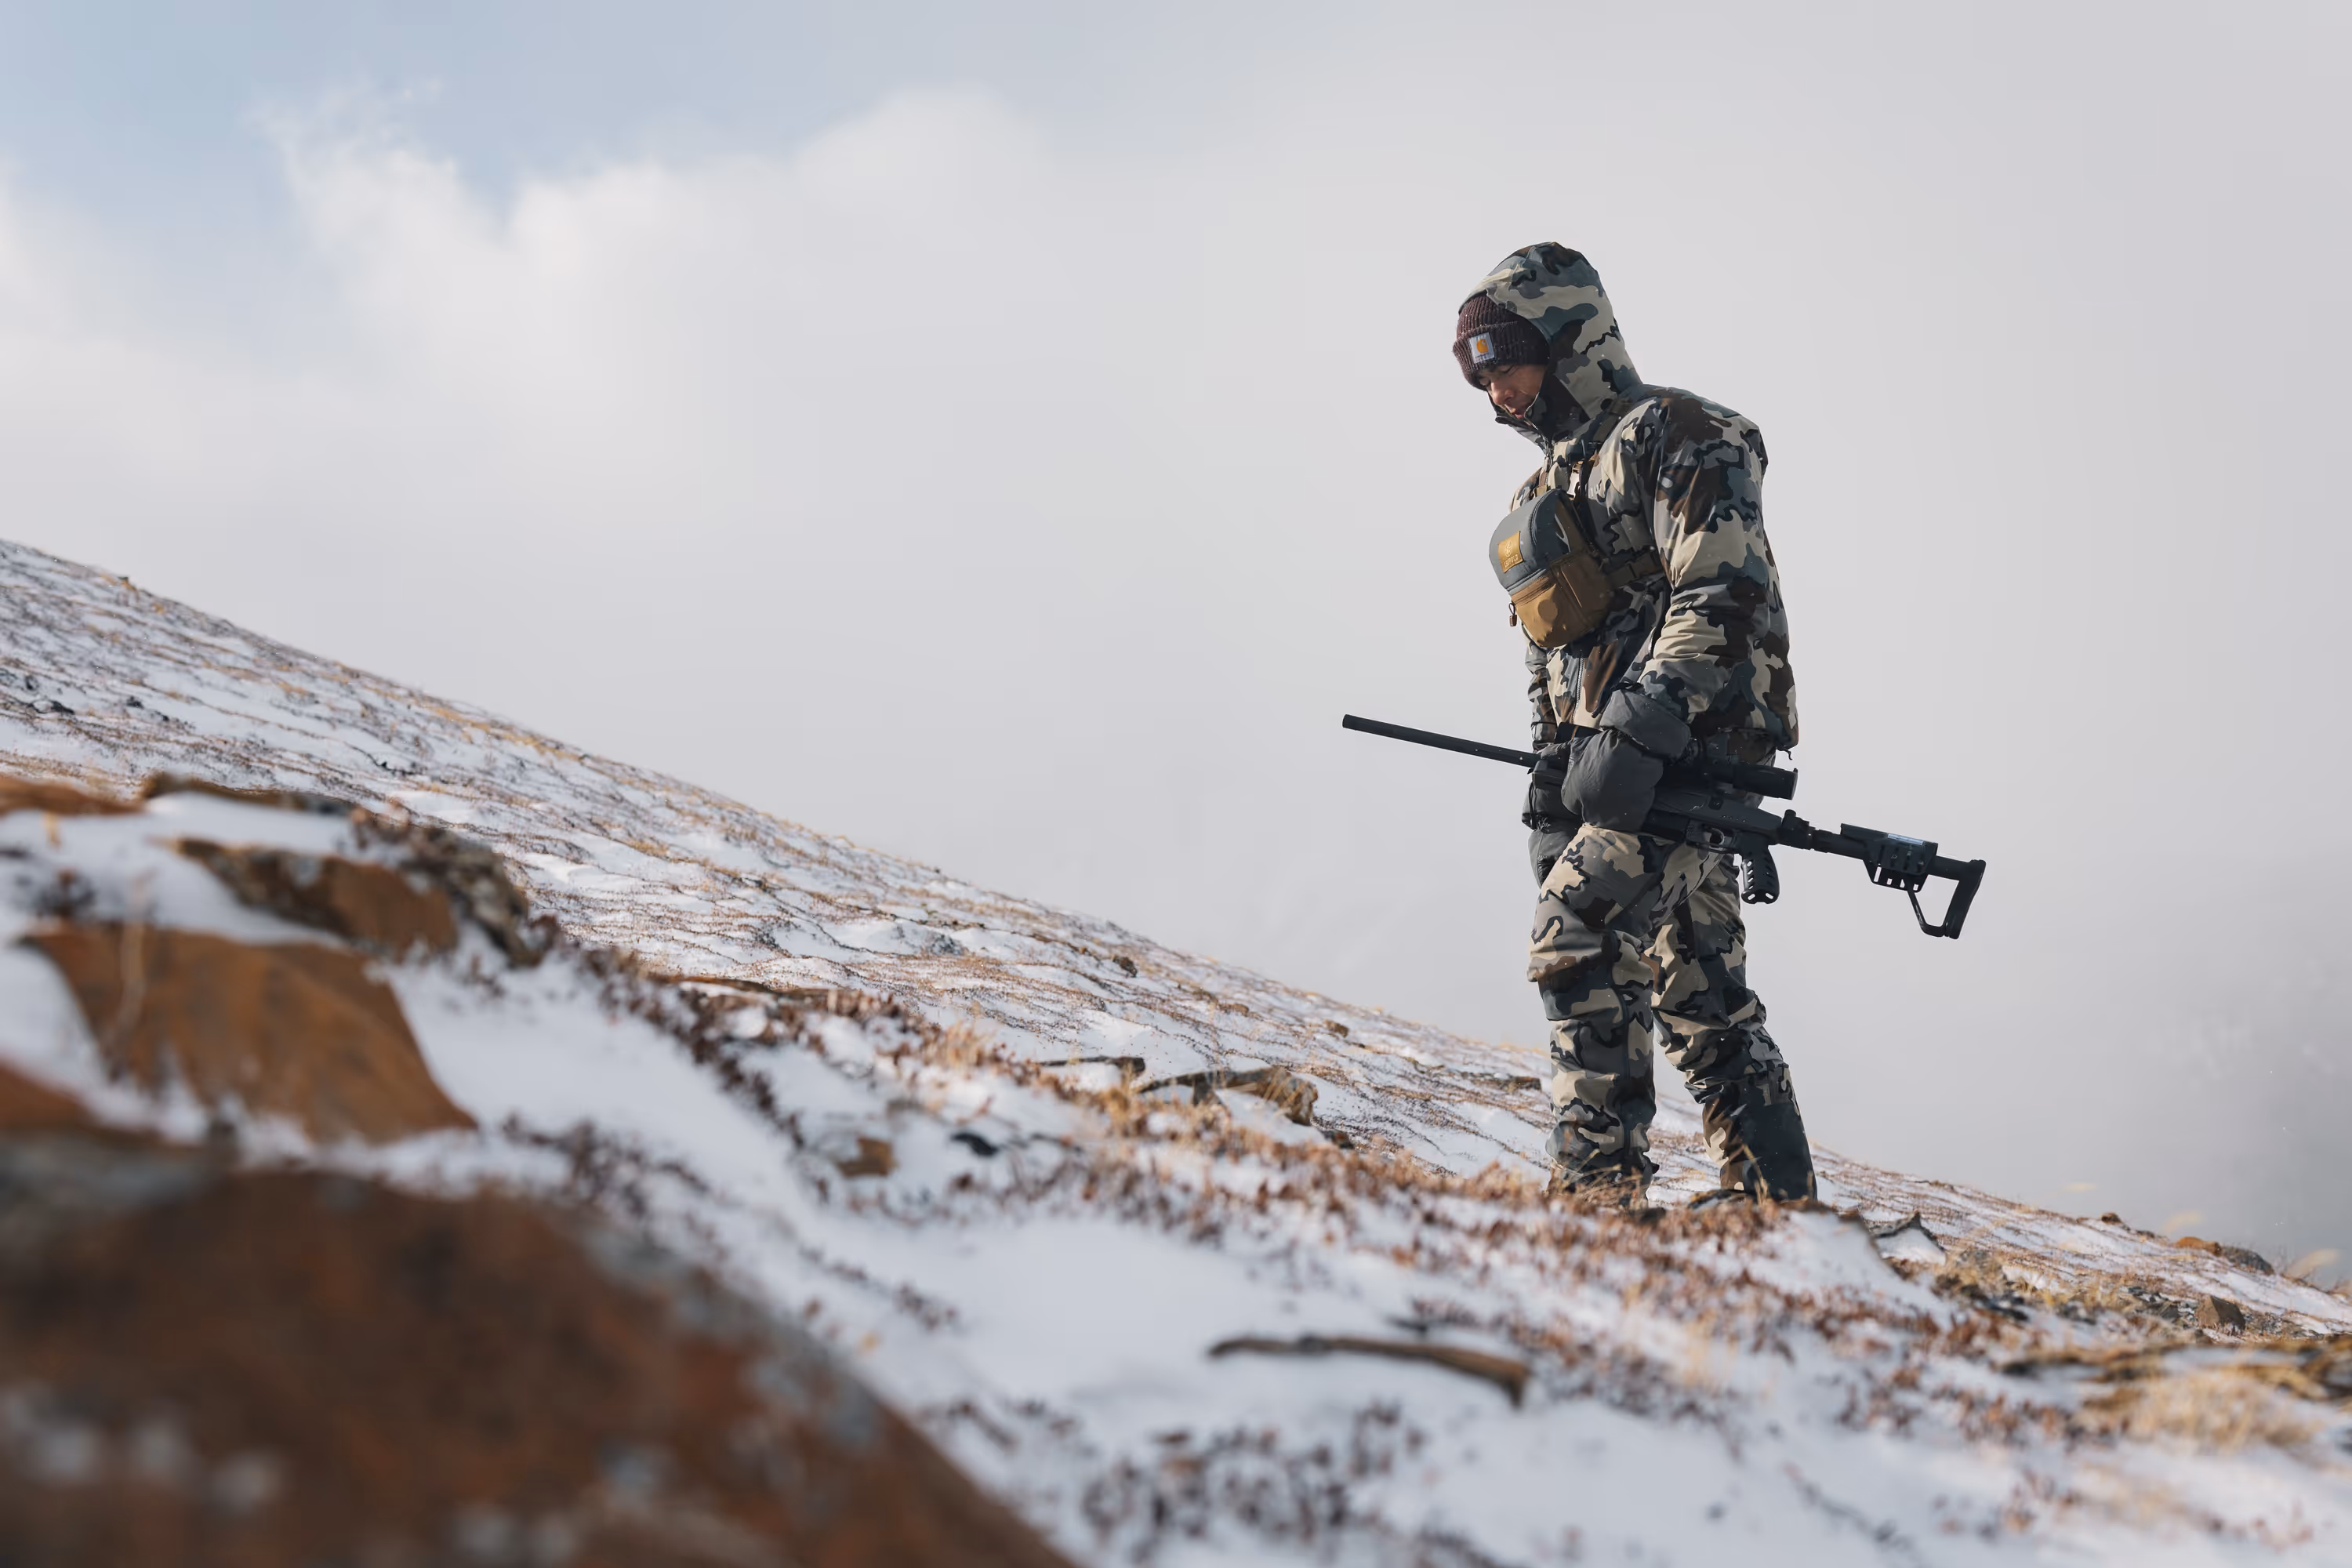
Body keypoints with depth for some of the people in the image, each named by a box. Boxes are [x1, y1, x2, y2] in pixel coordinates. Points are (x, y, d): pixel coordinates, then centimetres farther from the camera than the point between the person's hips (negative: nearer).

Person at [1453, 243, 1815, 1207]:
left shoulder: (1668, 434, -5)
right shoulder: (1550, 488, 23)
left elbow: (1722, 594, -17)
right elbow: (1552, 657, 24)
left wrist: (1644, 726, -25)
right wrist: (1551, 791, 15)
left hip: (1688, 744, -9)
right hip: (1616, 756, 9)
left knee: (1579, 947, -17)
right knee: (1697, 986, 10)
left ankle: (1598, 1181, -15)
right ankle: (1774, 1192, 16)